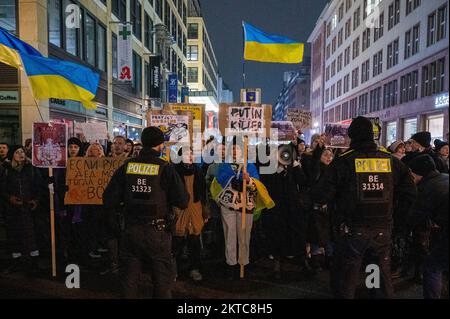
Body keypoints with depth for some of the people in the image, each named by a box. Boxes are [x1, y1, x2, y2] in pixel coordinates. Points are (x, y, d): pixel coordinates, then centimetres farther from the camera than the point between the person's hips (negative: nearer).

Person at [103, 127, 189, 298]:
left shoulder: (127, 166, -2)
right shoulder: (165, 168, -10)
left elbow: (108, 200, -2)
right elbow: (182, 202, -11)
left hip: (131, 231, 3)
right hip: (157, 232, -3)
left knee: (130, 279, 19)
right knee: (162, 280, 13)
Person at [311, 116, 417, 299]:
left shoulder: (343, 161, -12)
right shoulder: (391, 161, -1)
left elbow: (320, 197, -16)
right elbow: (410, 195, 2)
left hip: (352, 231, -3)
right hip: (383, 230, 3)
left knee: (347, 281, 13)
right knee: (384, 279, 22)